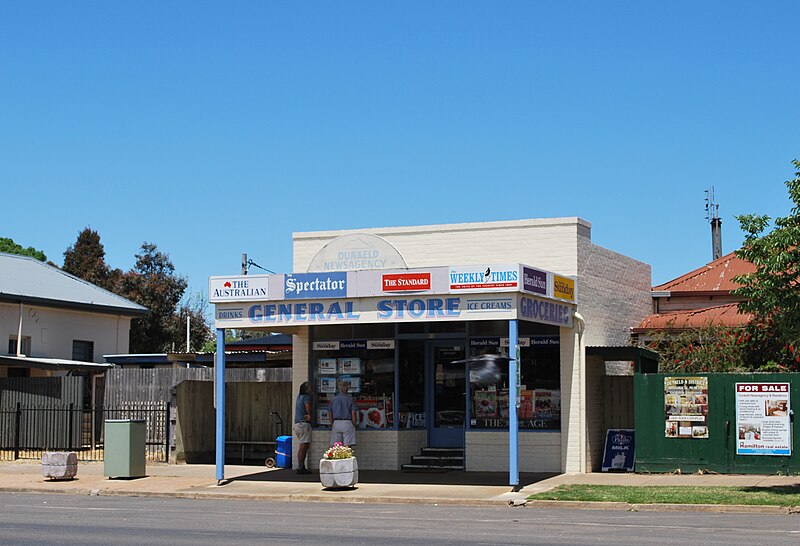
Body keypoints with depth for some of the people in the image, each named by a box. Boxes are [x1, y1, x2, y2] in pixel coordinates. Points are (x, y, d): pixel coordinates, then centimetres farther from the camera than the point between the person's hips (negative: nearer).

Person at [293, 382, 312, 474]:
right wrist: (309, 415, -17)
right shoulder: (306, 397, -10)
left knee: (302, 447, 14)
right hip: (304, 424, -9)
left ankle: (302, 467, 15)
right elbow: (307, 405, -30)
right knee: (303, 446, -9)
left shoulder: (299, 397, 16)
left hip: (297, 424, 9)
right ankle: (300, 468, -11)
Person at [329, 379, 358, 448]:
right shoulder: (350, 399, -2)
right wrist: (354, 425, 6)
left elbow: (331, 415, 12)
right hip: (347, 423, -3)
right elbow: (353, 413, -5)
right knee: (347, 446, -3)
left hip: (336, 424, 3)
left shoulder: (333, 399, 7)